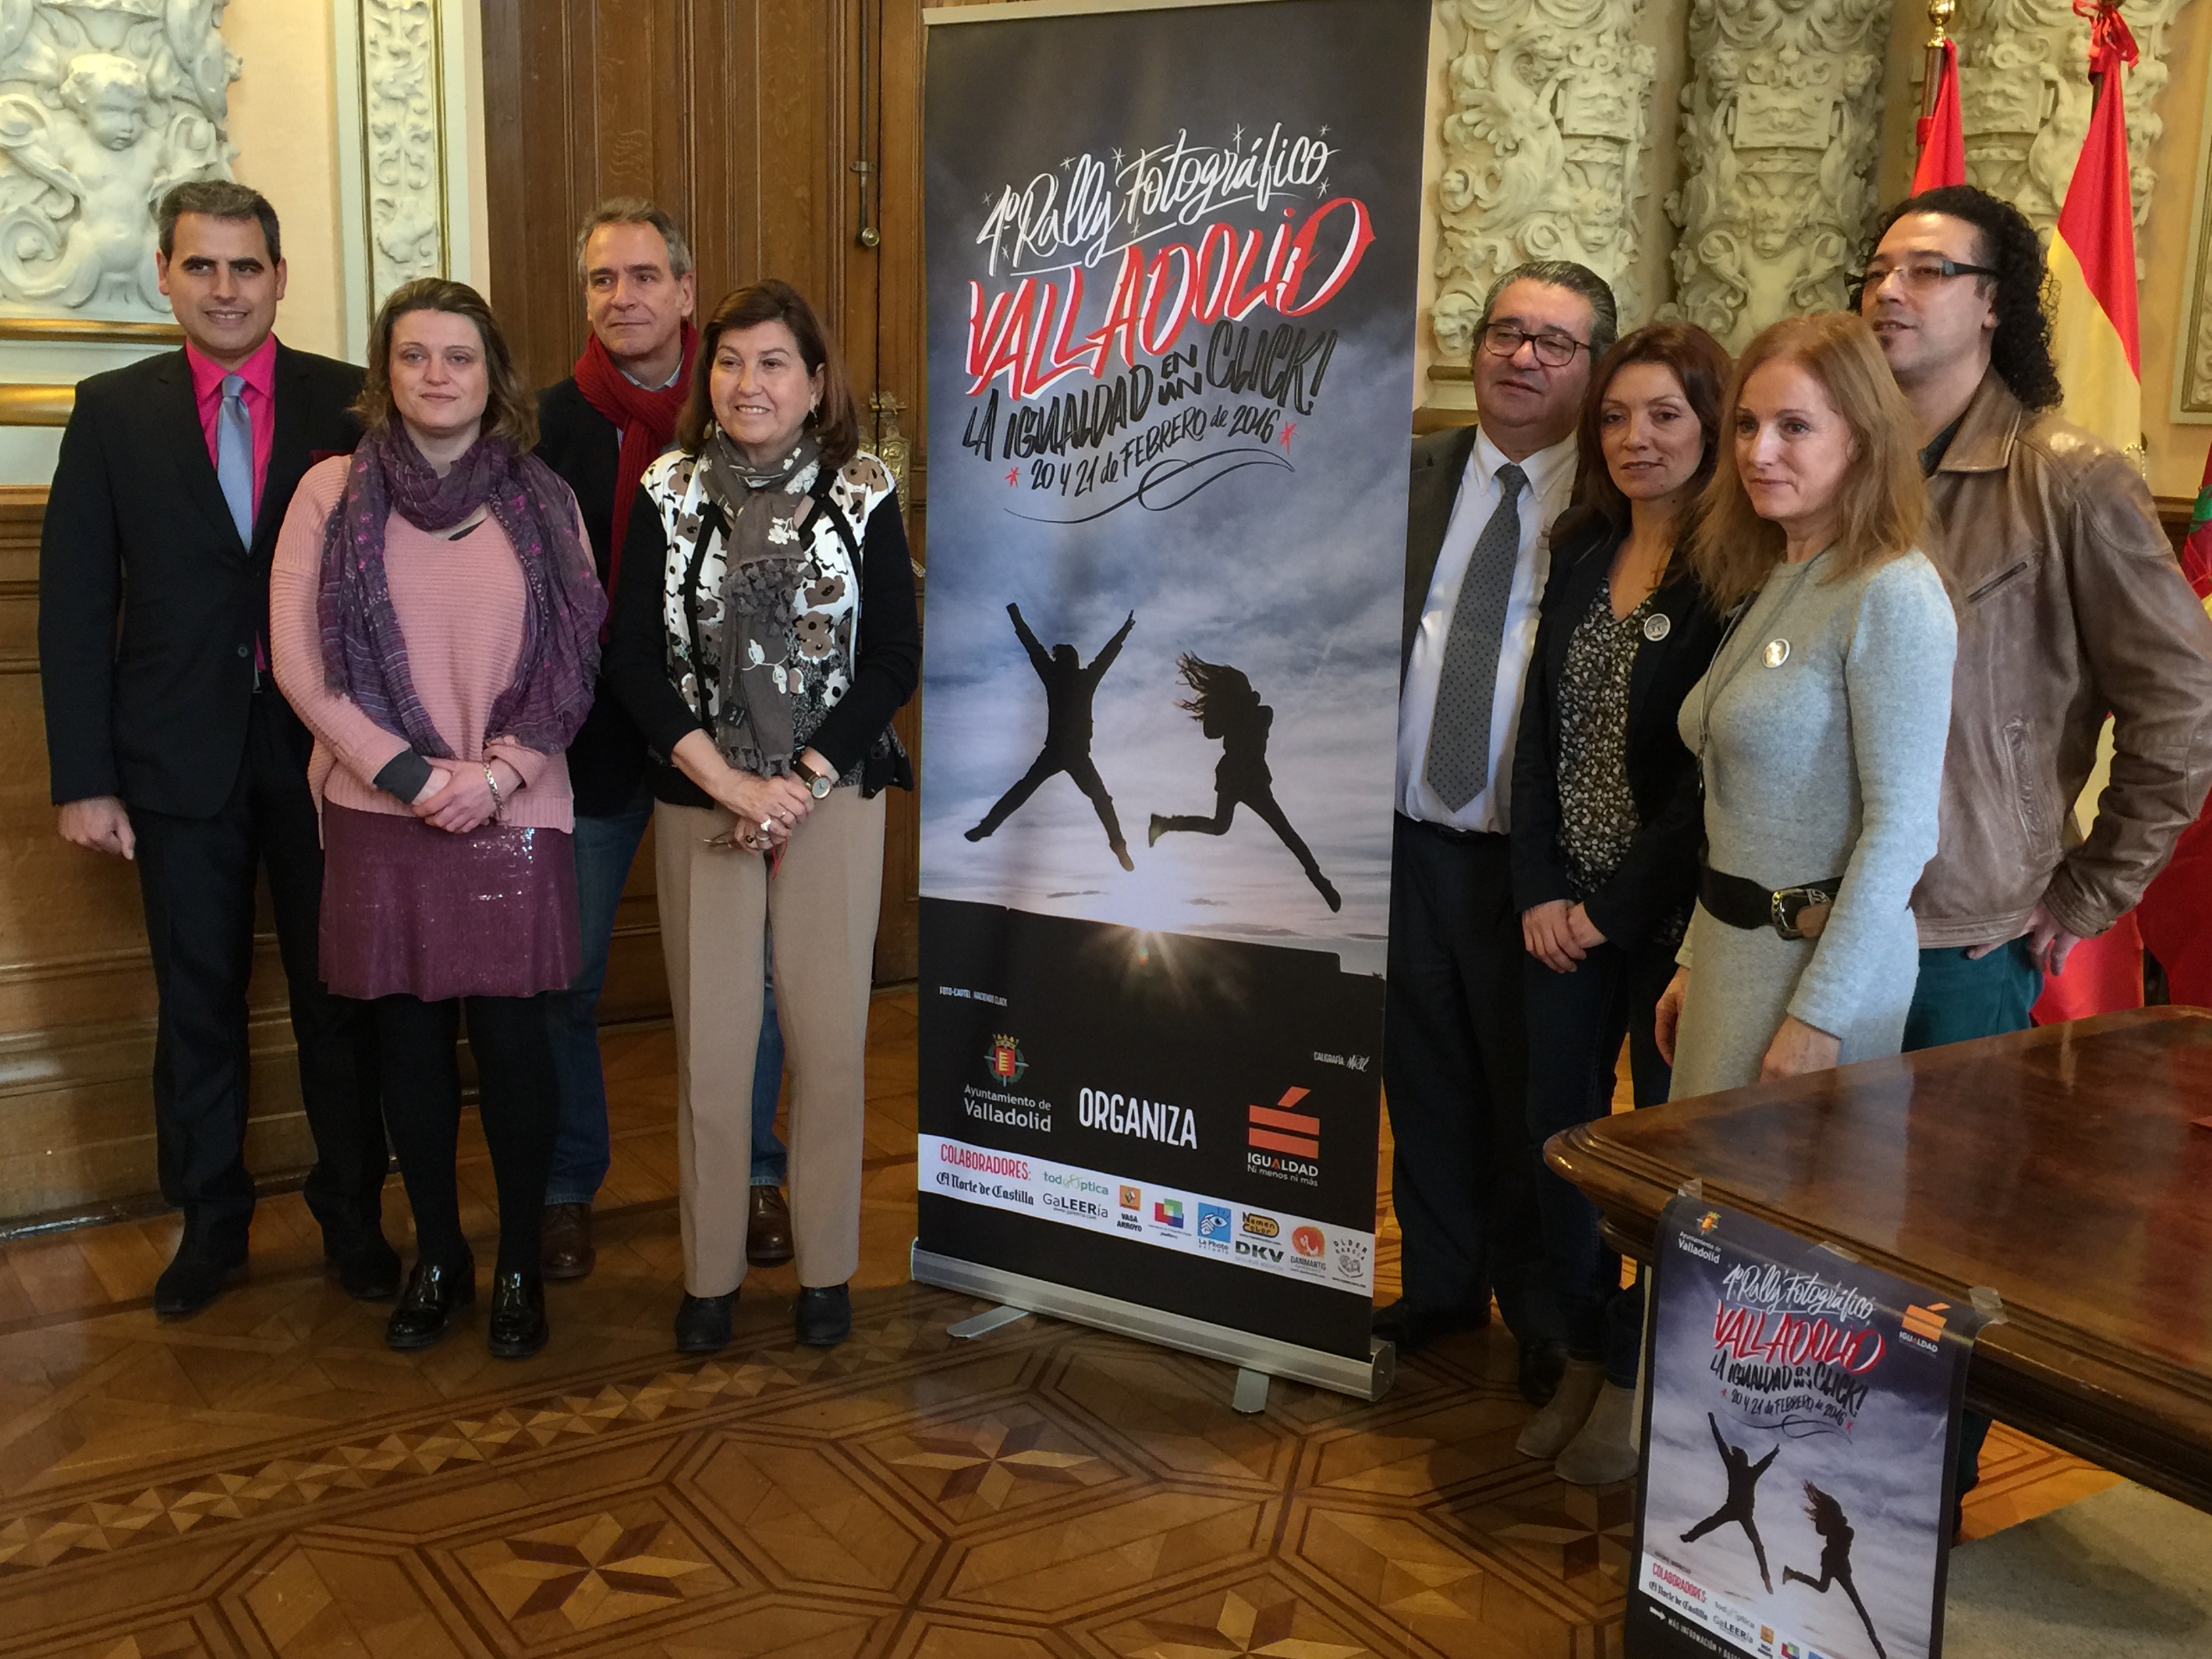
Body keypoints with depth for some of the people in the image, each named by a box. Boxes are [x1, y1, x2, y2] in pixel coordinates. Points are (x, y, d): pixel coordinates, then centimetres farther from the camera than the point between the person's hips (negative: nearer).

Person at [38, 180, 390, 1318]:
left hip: (326, 752, -1)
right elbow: (74, 605, 1)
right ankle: (209, 1218, 28)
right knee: (197, 1000, 12)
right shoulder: (113, 411, 3)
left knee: (338, 993, 8)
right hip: (180, 757, 1)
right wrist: (84, 777, -4)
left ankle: (352, 1214, 25)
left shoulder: (351, 404, 0)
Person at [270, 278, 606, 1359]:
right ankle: (436, 1257, 24)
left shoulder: (543, 501, 5)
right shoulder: (333, 491, 2)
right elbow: (298, 660, -3)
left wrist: (498, 772, -10)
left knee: (513, 1037, 1)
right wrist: (406, 772, -10)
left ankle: (520, 1264, 18)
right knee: (411, 1038, 7)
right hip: (381, 815, 0)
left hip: (515, 816, 0)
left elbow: (576, 660, 2)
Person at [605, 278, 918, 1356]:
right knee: (710, 1043, 2)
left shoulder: (863, 496, 0)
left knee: (829, 1039, 3)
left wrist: (803, 782, -11)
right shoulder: (670, 492, 3)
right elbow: (632, 657, -1)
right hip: (698, 802, 1)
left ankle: (826, 1267, 19)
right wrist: (726, 780, -11)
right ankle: (710, 1274, 18)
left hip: (835, 796, 0)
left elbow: (896, 659, -2)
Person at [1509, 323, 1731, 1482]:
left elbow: (1715, 768, -14)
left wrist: (1612, 904, -12)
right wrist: (1539, 891, -1)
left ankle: (1635, 1376, 25)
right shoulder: (1581, 553, 8)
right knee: (1557, 1130, 10)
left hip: (1672, 904, -5)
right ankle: (1583, 1355, 29)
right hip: (1564, 907, 6)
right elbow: (1540, 732, 7)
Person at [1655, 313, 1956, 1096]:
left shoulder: (1893, 597, -15)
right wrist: (1693, 961, 14)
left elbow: (1902, 828, -18)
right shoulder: (1768, 584, 10)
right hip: (1732, 945, 8)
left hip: (1822, 956, -8)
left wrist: (1819, 1016, -19)